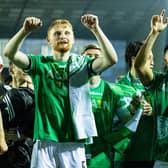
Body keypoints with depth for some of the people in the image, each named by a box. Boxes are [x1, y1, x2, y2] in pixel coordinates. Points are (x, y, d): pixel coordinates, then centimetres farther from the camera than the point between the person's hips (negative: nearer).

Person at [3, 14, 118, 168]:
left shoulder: (82, 64, 8)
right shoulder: (40, 64, 8)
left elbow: (111, 59, -7)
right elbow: (10, 53, -6)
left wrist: (96, 29, -17)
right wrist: (25, 31, -22)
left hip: (73, 142, 0)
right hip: (44, 140, 0)